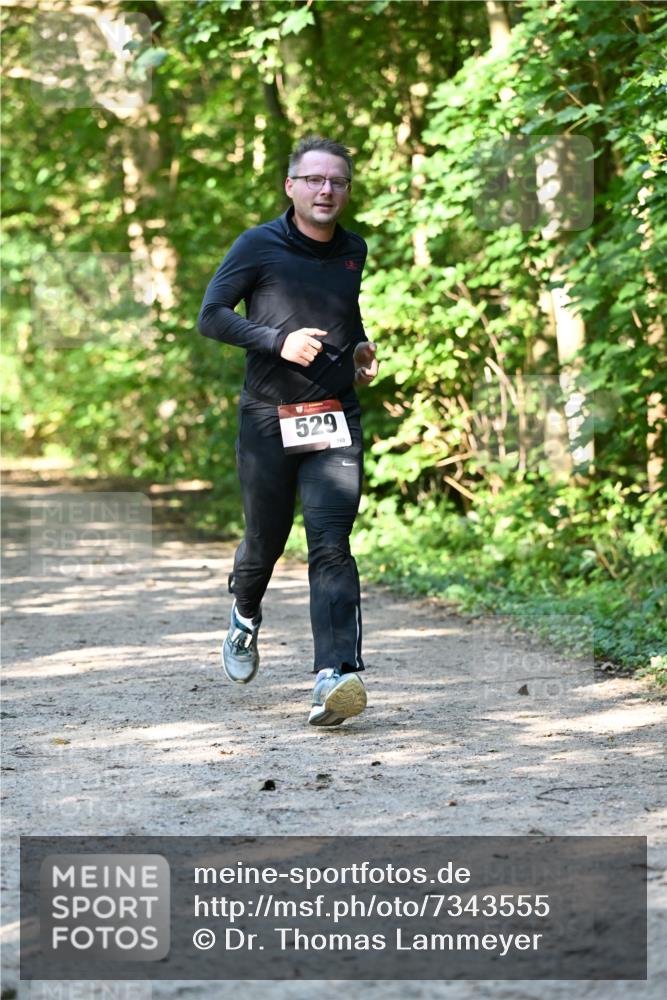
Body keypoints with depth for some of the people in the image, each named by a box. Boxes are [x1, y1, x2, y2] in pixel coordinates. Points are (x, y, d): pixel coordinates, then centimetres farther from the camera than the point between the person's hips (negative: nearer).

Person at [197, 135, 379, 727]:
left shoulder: (353, 251, 10)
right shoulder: (259, 247, -4)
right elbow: (211, 316, -5)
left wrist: (360, 348, 10)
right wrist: (277, 340, -17)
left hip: (336, 421, 2)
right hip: (268, 418, -2)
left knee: (331, 544, -14)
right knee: (265, 538, 12)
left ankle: (336, 677, -24)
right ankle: (246, 616, 47)